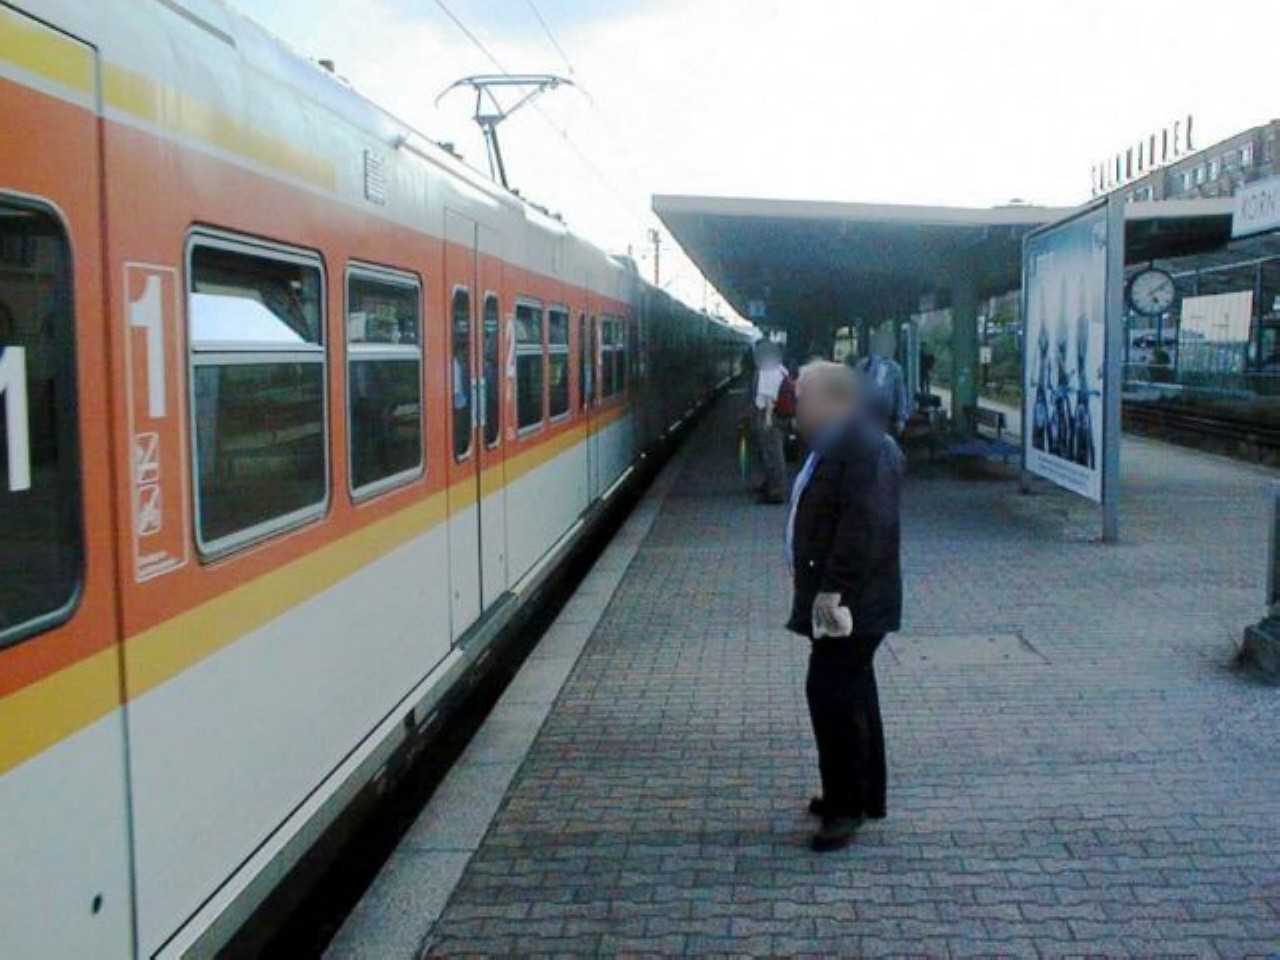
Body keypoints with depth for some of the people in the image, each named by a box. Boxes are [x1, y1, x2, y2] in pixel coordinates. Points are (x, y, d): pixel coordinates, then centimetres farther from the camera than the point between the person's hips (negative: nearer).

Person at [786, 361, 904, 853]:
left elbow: (863, 525, -26)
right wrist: (815, 580, 17)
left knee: (832, 693, -8)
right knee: (850, 692, 17)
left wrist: (833, 589, -27)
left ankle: (847, 806, 3)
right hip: (836, 594, 11)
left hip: (850, 600, -11)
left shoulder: (866, 448, -20)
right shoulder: (836, 443, 13)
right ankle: (863, 794, 30)